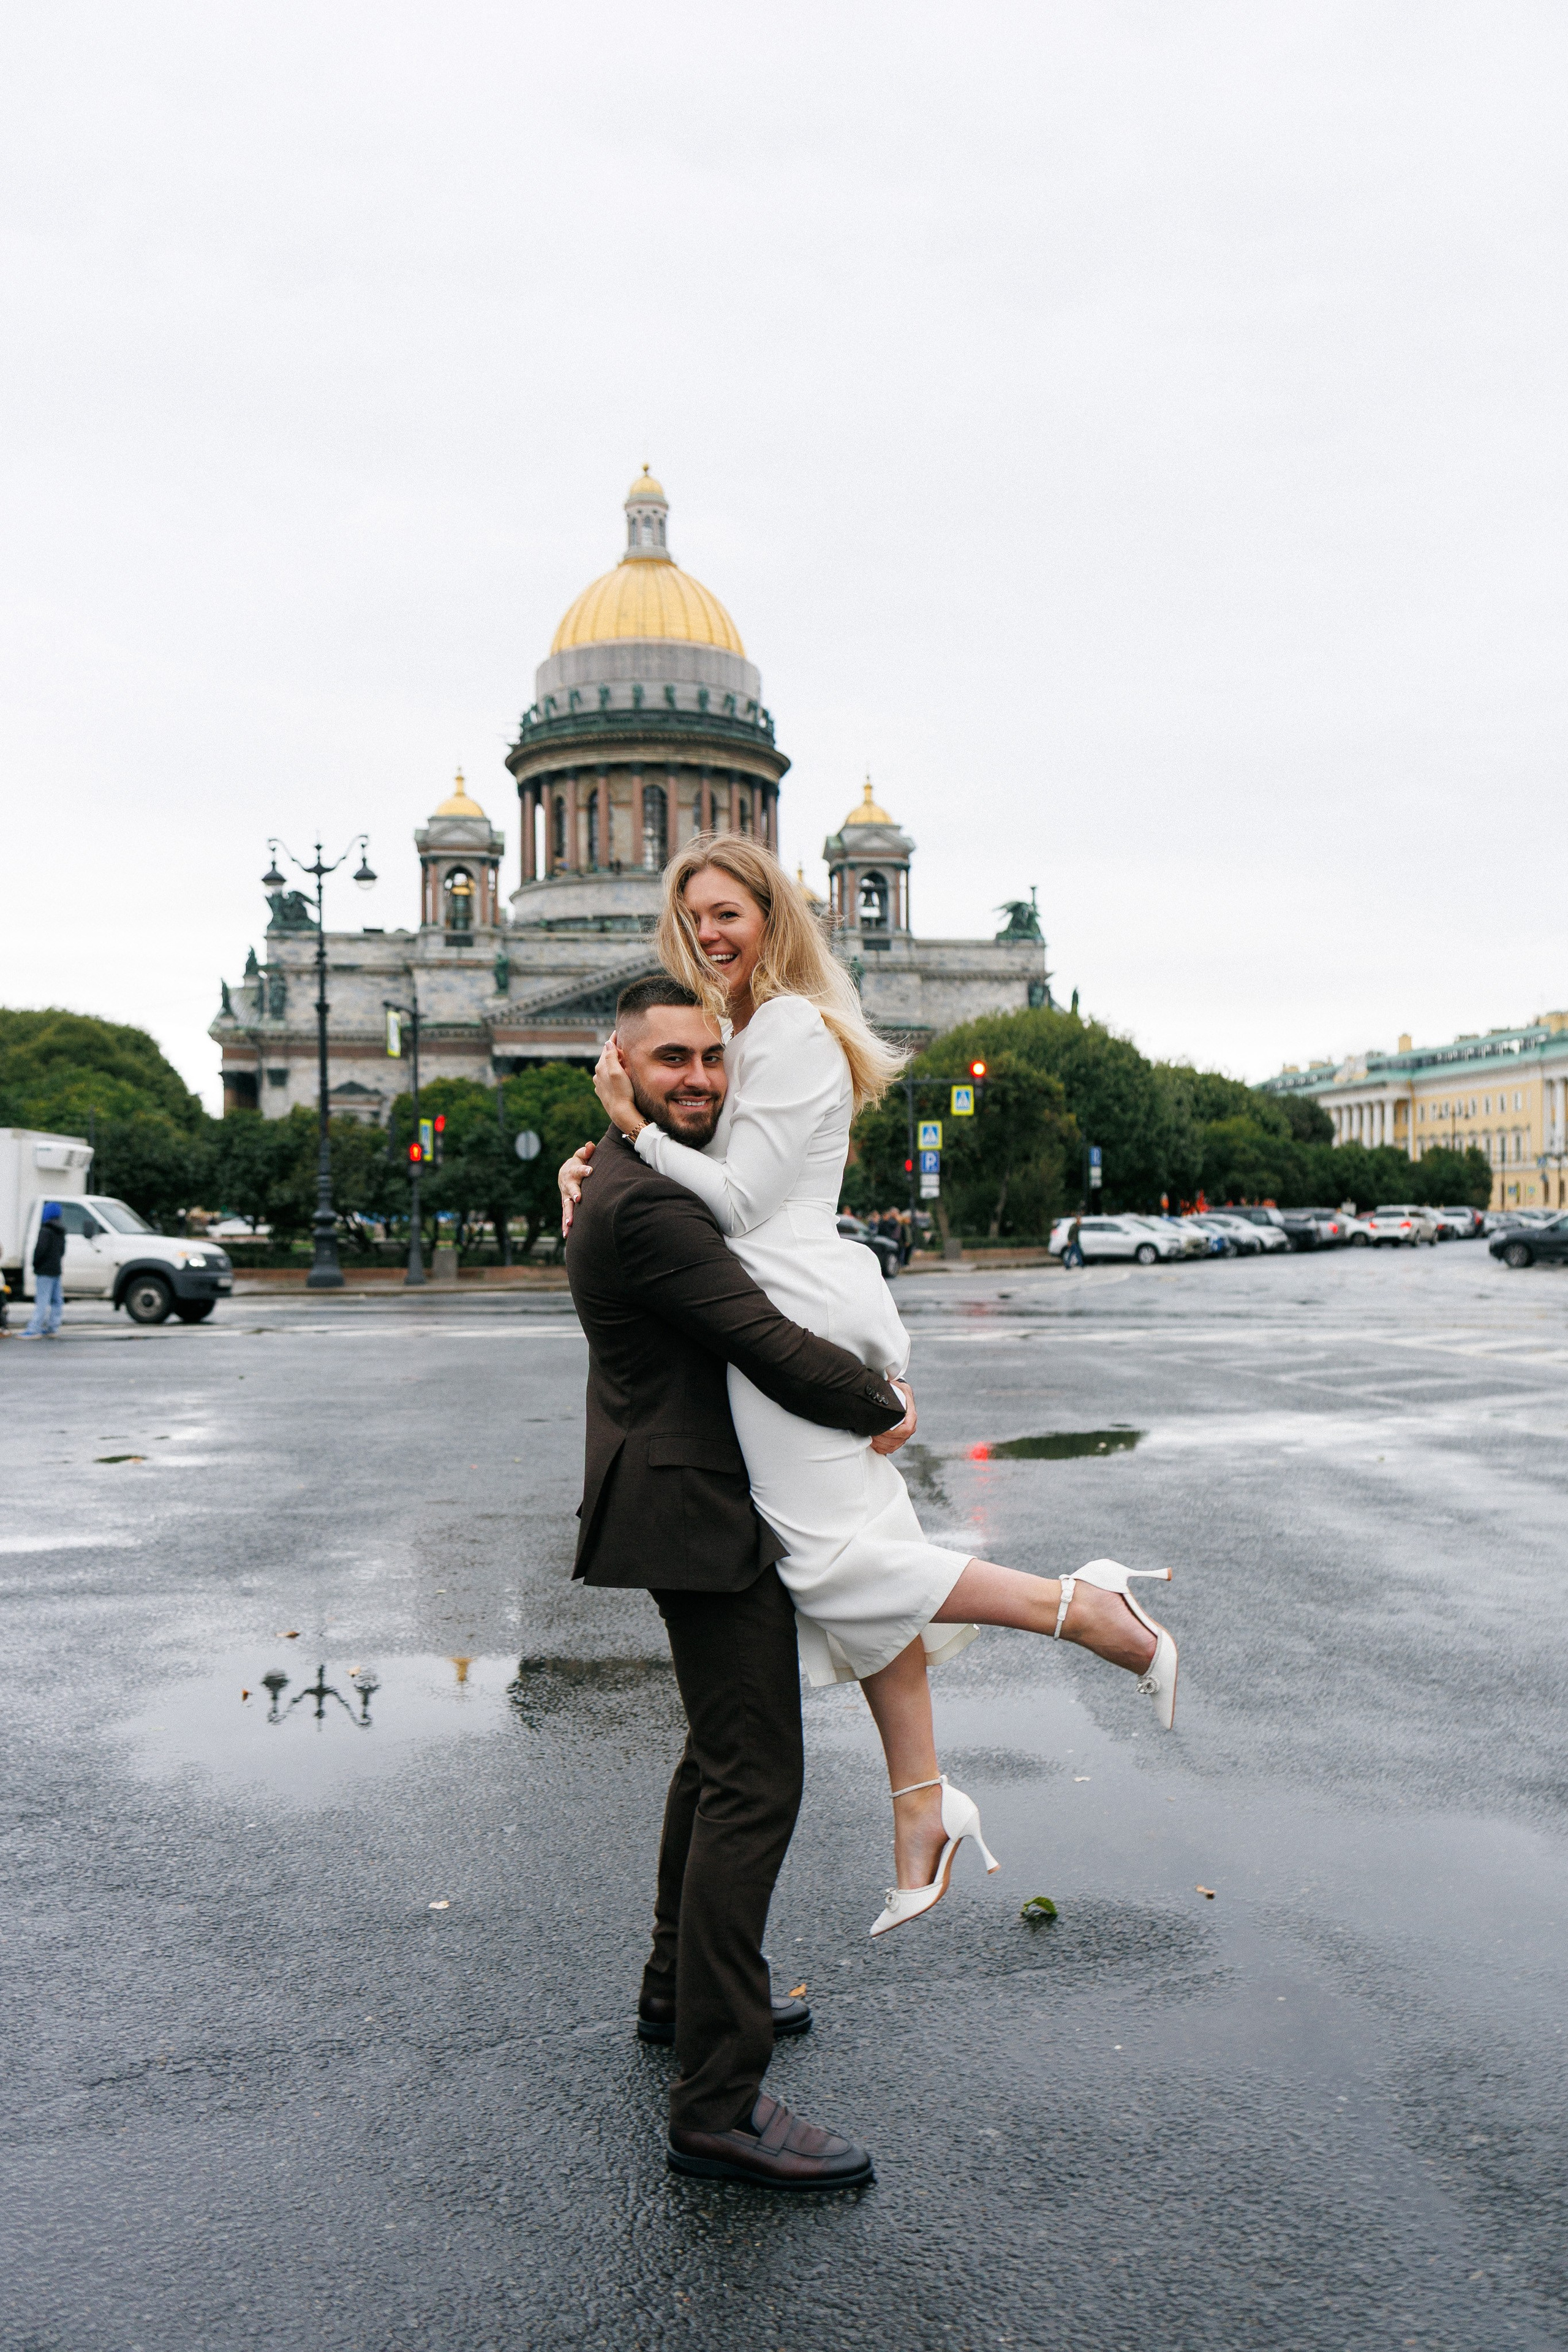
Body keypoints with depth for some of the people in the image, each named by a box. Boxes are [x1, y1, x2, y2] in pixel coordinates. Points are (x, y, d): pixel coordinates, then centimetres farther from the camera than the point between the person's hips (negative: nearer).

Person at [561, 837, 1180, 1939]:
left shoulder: (789, 1031, -10)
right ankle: (923, 1809, 14)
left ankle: (1089, 1611, -3)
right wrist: (596, 1157, 7)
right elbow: (703, 1168, 24)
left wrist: (637, 1125, -10)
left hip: (790, 1310, -10)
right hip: (793, 1308, 10)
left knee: (835, 1560, -9)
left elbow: (740, 1198, -15)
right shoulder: (735, 1030, 22)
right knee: (860, 1560, 8)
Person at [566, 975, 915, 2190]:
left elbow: (760, 1303, 19)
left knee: (721, 1755, 23)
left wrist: (864, 1372, 2)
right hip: (701, 1516, -11)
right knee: (755, 1784, -10)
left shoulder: (638, 1181, 12)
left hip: (701, 1505, 11)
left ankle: (683, 1986, 39)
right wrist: (883, 1407, -7)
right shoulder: (646, 1204, -21)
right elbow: (770, 1348, -24)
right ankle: (719, 2103, -4)